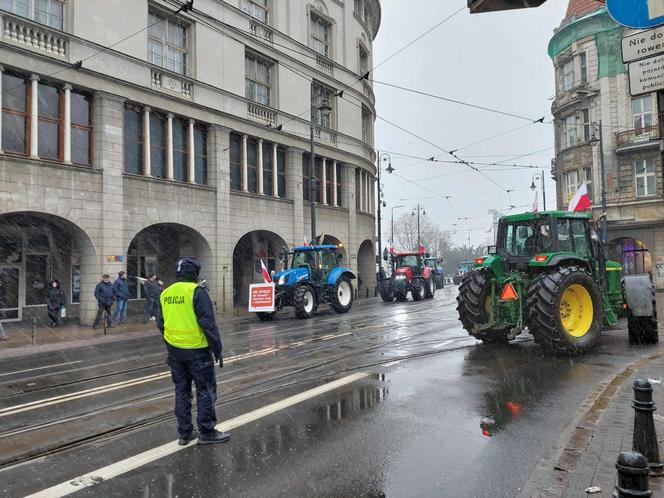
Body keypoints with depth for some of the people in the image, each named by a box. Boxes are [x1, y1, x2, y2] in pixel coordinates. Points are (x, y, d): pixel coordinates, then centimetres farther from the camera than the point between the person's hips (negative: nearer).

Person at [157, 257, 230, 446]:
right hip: (196, 349, -6)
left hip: (175, 350, 7)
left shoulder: (165, 294, 7)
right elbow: (208, 323, -18)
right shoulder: (196, 291, -14)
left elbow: (161, 324, 15)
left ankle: (185, 433, 24)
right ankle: (206, 432, 13)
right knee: (205, 390, 6)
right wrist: (217, 348, -11)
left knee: (181, 390, 16)